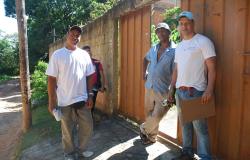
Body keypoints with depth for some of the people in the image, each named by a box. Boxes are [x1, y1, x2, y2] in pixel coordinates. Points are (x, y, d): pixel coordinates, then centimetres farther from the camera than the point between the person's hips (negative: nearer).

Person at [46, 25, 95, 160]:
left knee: (87, 128, 12)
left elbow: (89, 76, 7)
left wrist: (90, 95, 3)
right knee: (67, 131, 13)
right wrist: (51, 101, -8)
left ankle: (81, 148, 37)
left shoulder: (84, 54, 3)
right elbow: (51, 79, -6)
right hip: (65, 101, -3)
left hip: (83, 99, 3)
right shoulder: (57, 55, -6)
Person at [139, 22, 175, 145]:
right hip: (149, 87, 6)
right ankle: (151, 136, 38)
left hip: (163, 91, -6)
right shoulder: (153, 49, 7)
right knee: (148, 113, 16)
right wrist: (144, 73, 17)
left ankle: (143, 129, 26)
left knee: (156, 117, -7)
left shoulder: (174, 51, -11)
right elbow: (146, 59, 29)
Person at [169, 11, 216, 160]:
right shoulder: (179, 46, 17)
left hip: (196, 91, -7)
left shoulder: (203, 41, -4)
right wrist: (172, 89, 16)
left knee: (199, 126, -1)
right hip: (180, 91, 7)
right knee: (185, 124, 15)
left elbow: (212, 67, -10)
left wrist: (209, 89, -20)